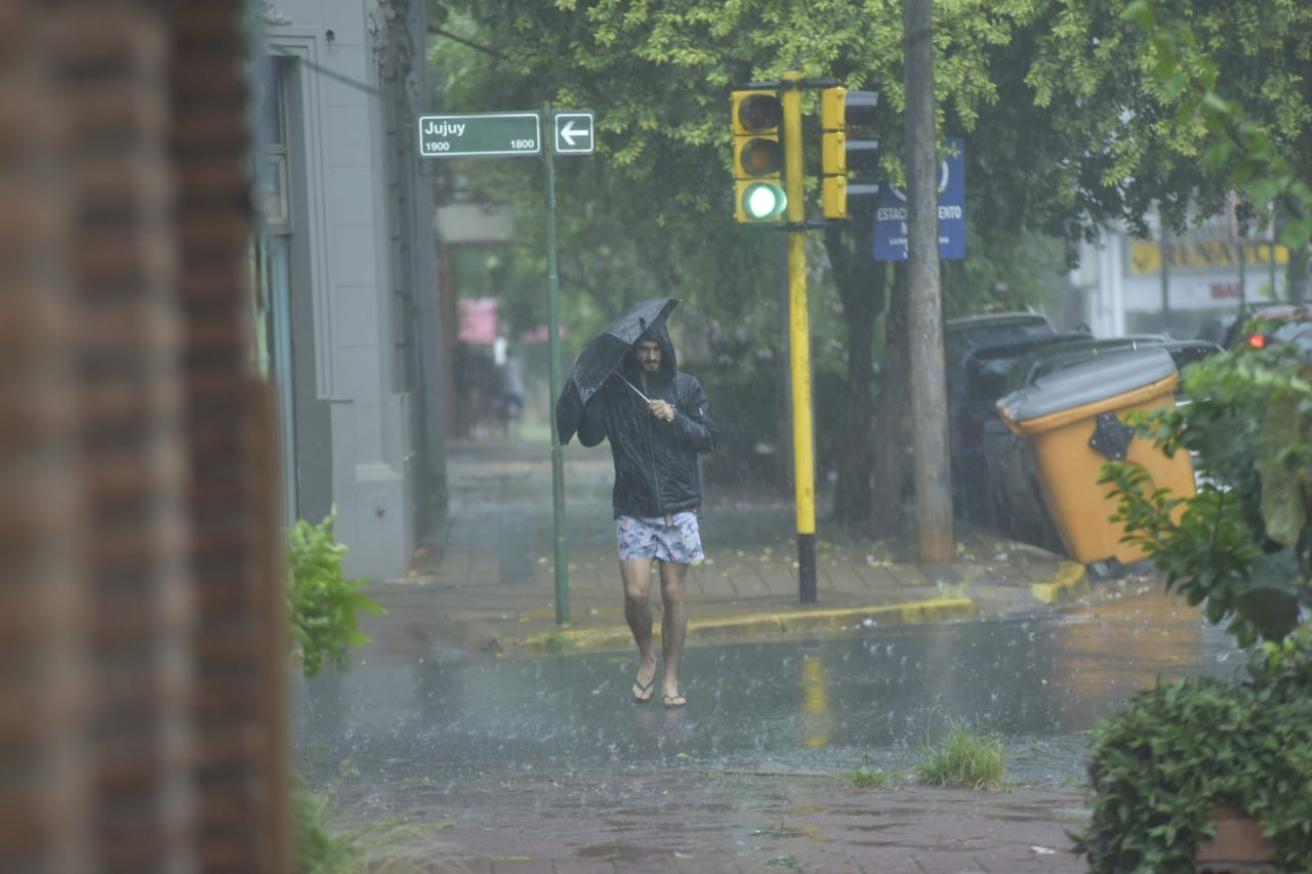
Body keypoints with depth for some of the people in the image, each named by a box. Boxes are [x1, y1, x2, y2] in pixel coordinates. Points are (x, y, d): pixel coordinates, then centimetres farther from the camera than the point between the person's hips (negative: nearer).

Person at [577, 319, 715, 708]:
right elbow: (589, 436, -7)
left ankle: (670, 677, 12)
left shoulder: (685, 387, 5)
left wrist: (675, 419, -14)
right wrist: (591, 396, -19)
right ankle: (645, 658, 18)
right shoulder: (614, 390, 1)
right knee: (636, 594, -9)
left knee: (673, 594, 2)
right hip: (633, 510, -1)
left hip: (678, 507, 1)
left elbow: (707, 439, 2)